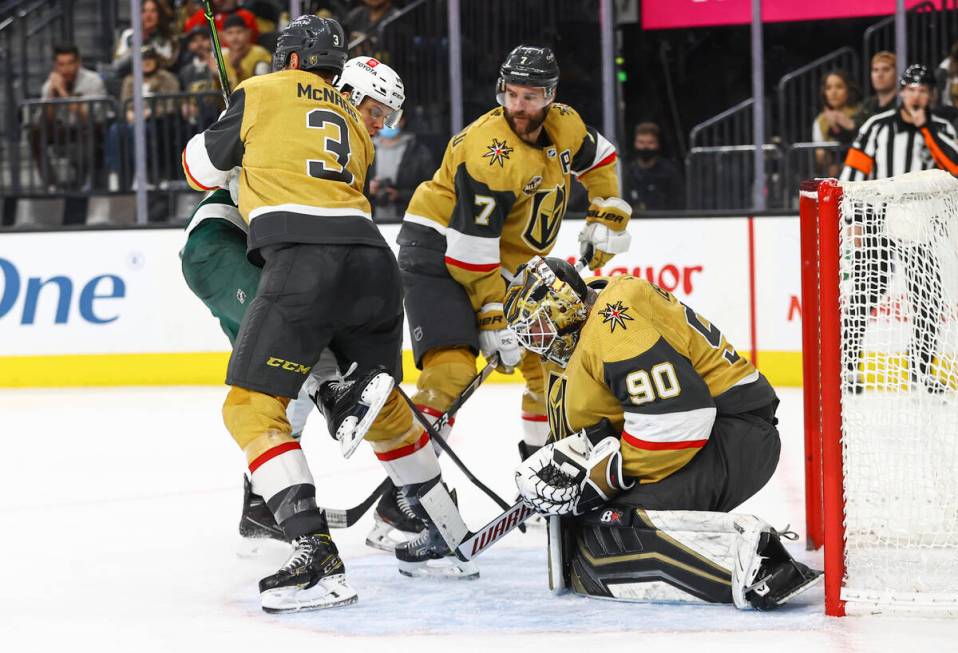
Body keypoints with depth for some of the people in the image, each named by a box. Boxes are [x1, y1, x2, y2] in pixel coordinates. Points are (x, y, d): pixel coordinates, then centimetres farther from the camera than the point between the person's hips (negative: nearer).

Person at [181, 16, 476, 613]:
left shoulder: (261, 94, 13)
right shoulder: (353, 124, 28)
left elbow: (204, 167, 21)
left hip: (304, 264, -6)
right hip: (375, 261, 6)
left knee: (252, 408, -3)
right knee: (383, 407, 24)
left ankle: (317, 560, -17)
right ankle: (448, 542, 29)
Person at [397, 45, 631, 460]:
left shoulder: (563, 125, -4)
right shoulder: (489, 152, -28)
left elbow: (598, 160, 21)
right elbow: (470, 248, -27)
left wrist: (606, 219, 12)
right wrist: (494, 319, -24)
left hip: (509, 261, 8)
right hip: (438, 250, -8)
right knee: (452, 368, -25)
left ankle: (543, 455, 29)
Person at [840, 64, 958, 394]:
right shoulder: (877, 127, -3)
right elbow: (854, 172, -3)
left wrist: (925, 127, -18)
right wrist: (854, 222, -7)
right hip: (878, 223, -2)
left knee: (929, 298, -2)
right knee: (865, 293, -7)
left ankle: (922, 367, 9)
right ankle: (849, 365, 0)